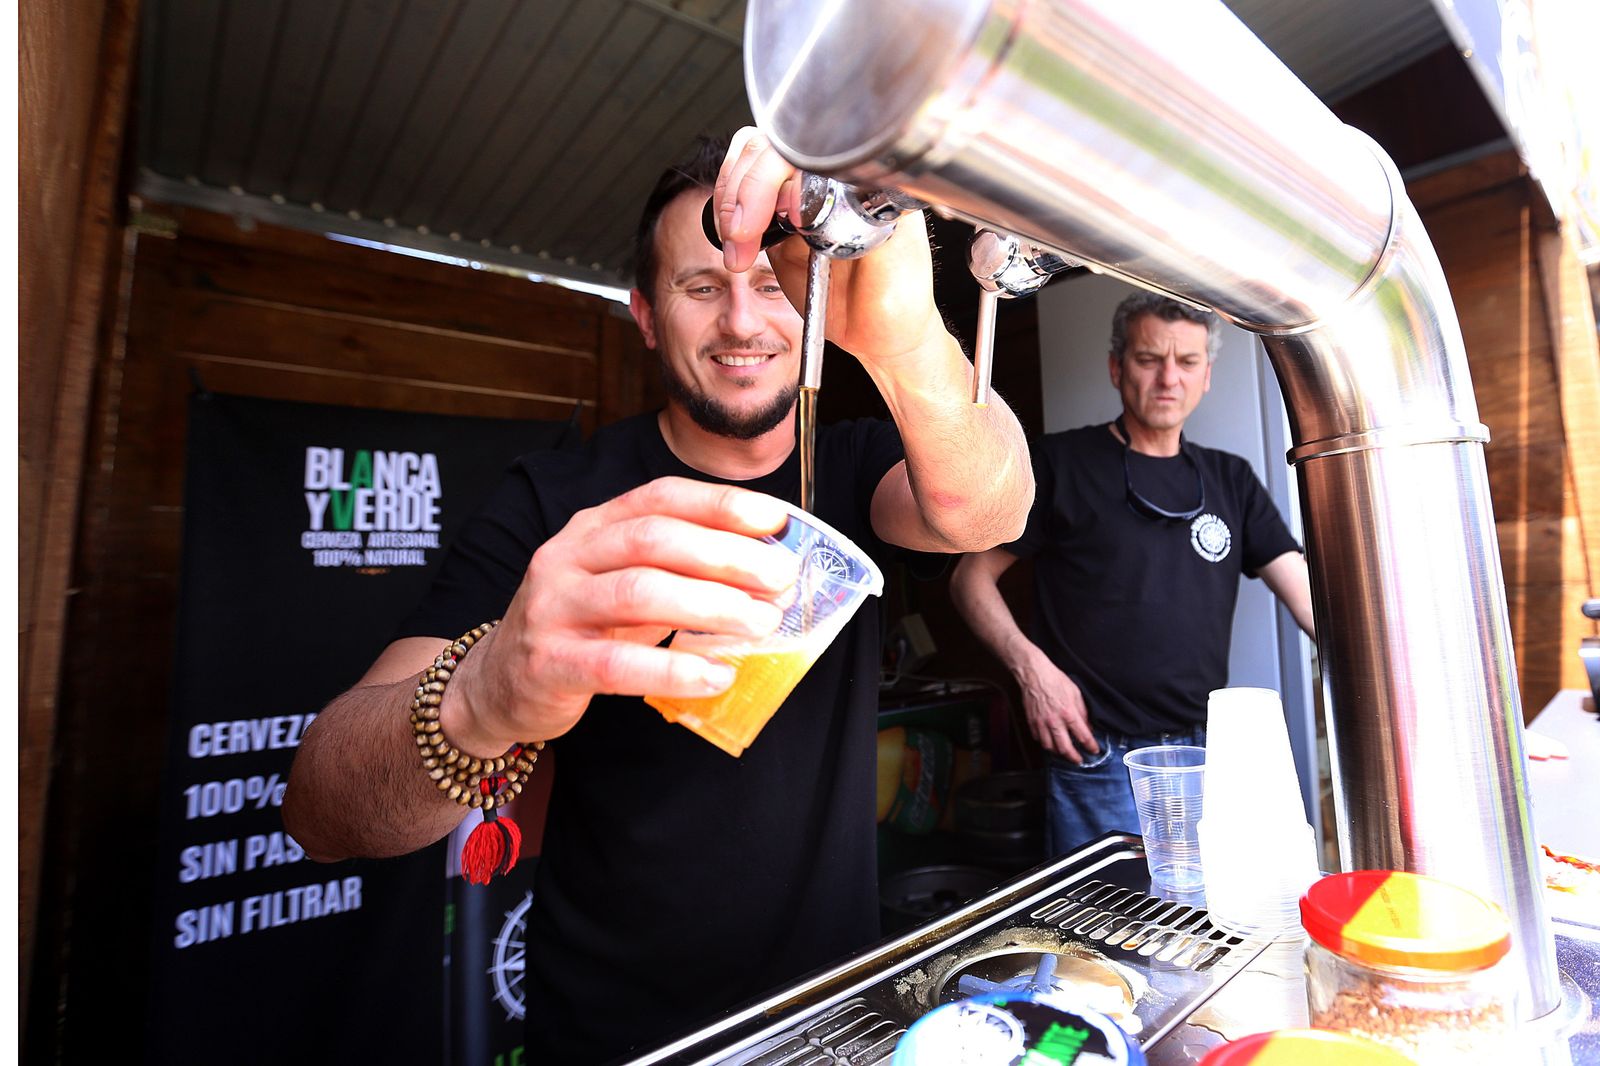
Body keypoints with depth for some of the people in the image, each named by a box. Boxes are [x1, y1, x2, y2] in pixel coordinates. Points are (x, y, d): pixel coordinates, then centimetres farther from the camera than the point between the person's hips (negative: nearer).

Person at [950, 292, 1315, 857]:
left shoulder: (1229, 479, 10)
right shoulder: (1062, 464, -5)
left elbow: (1306, 589, 5)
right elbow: (971, 578, -5)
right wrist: (1030, 666, -17)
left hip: (1208, 754, 5)